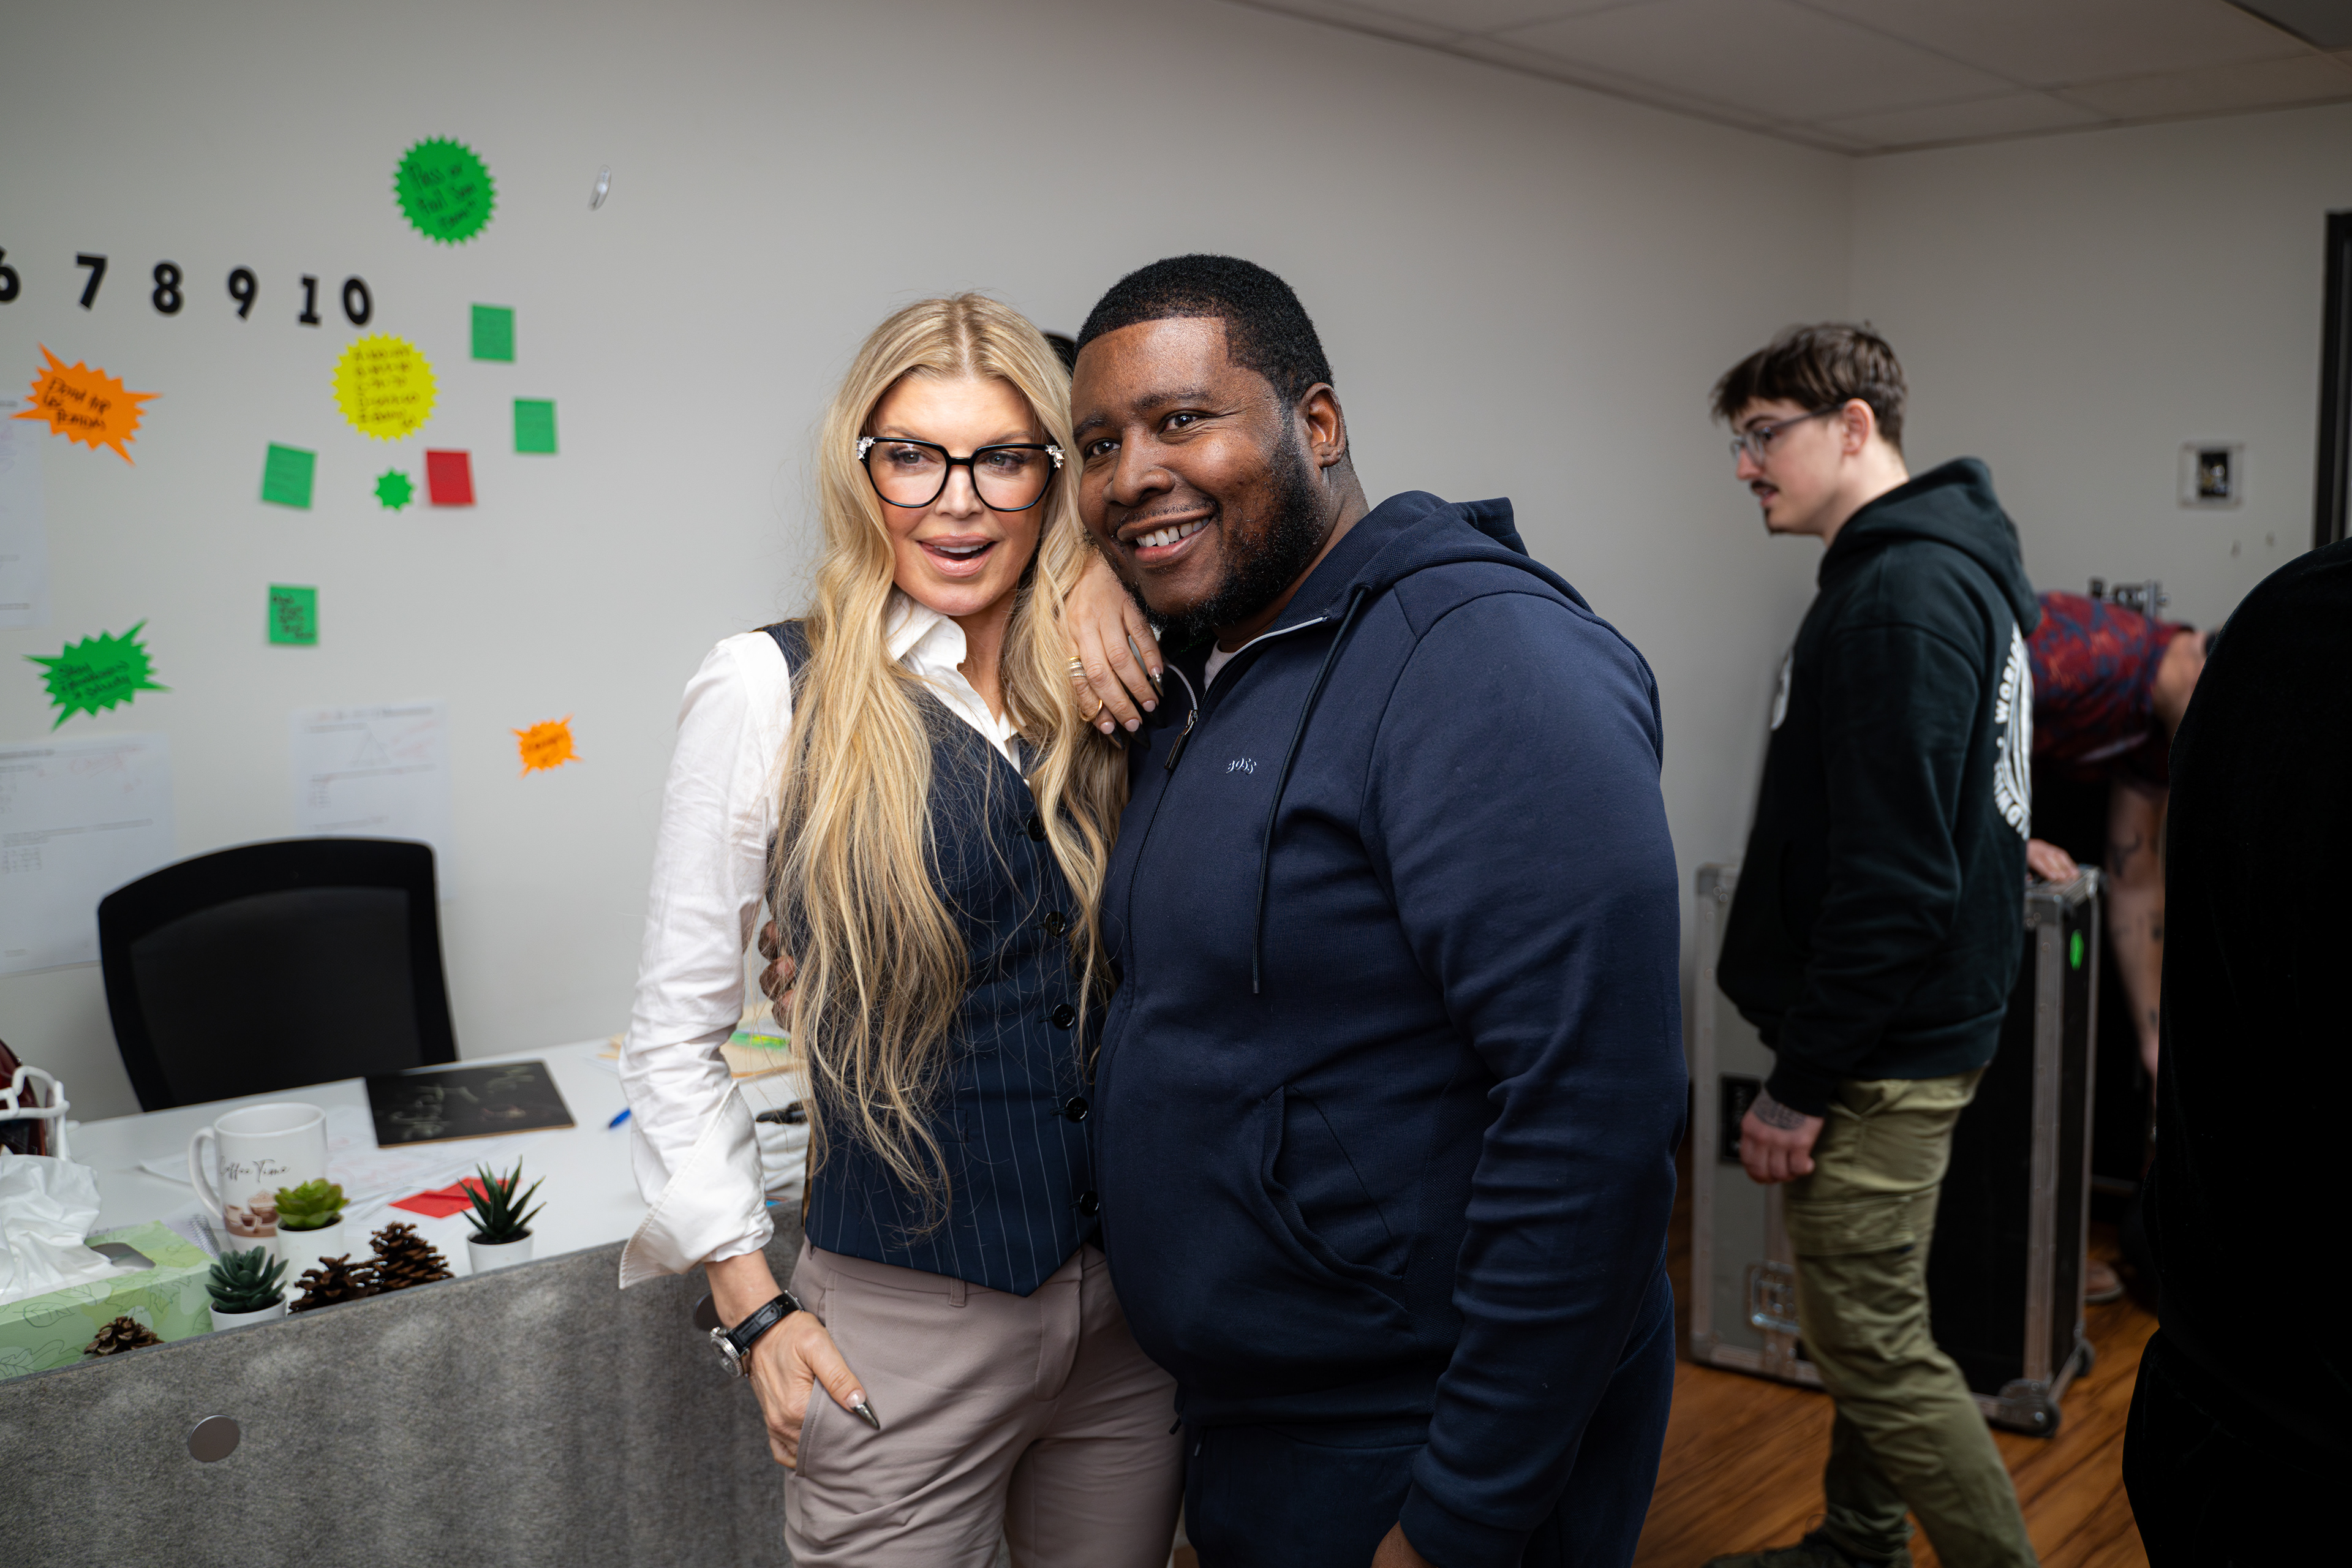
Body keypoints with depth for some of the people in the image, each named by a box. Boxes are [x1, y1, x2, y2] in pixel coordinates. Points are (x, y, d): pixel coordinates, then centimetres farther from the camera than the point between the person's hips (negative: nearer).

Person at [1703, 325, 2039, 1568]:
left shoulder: (1899, 599, -20)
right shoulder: (1953, 567, 13)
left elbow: (1890, 882, -25)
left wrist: (1798, 1084, -20)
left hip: (1882, 1049, -11)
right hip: (1915, 1030, 11)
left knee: (1874, 1343, -2)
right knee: (1865, 1323, 20)